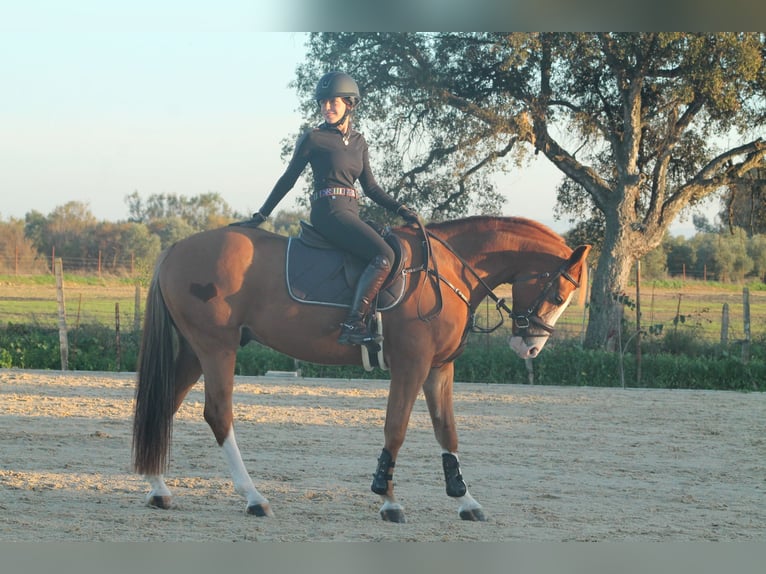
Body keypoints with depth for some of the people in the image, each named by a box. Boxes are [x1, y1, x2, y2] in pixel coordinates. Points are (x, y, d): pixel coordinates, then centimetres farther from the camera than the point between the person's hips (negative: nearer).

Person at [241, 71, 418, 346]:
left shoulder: (359, 142, 17)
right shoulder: (314, 138, -1)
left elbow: (370, 187, 20)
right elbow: (288, 179, 5)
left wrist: (400, 209, 8)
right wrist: (261, 215, 7)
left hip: (350, 214, 8)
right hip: (329, 212, -8)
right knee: (384, 254, -26)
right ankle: (353, 324, -34)